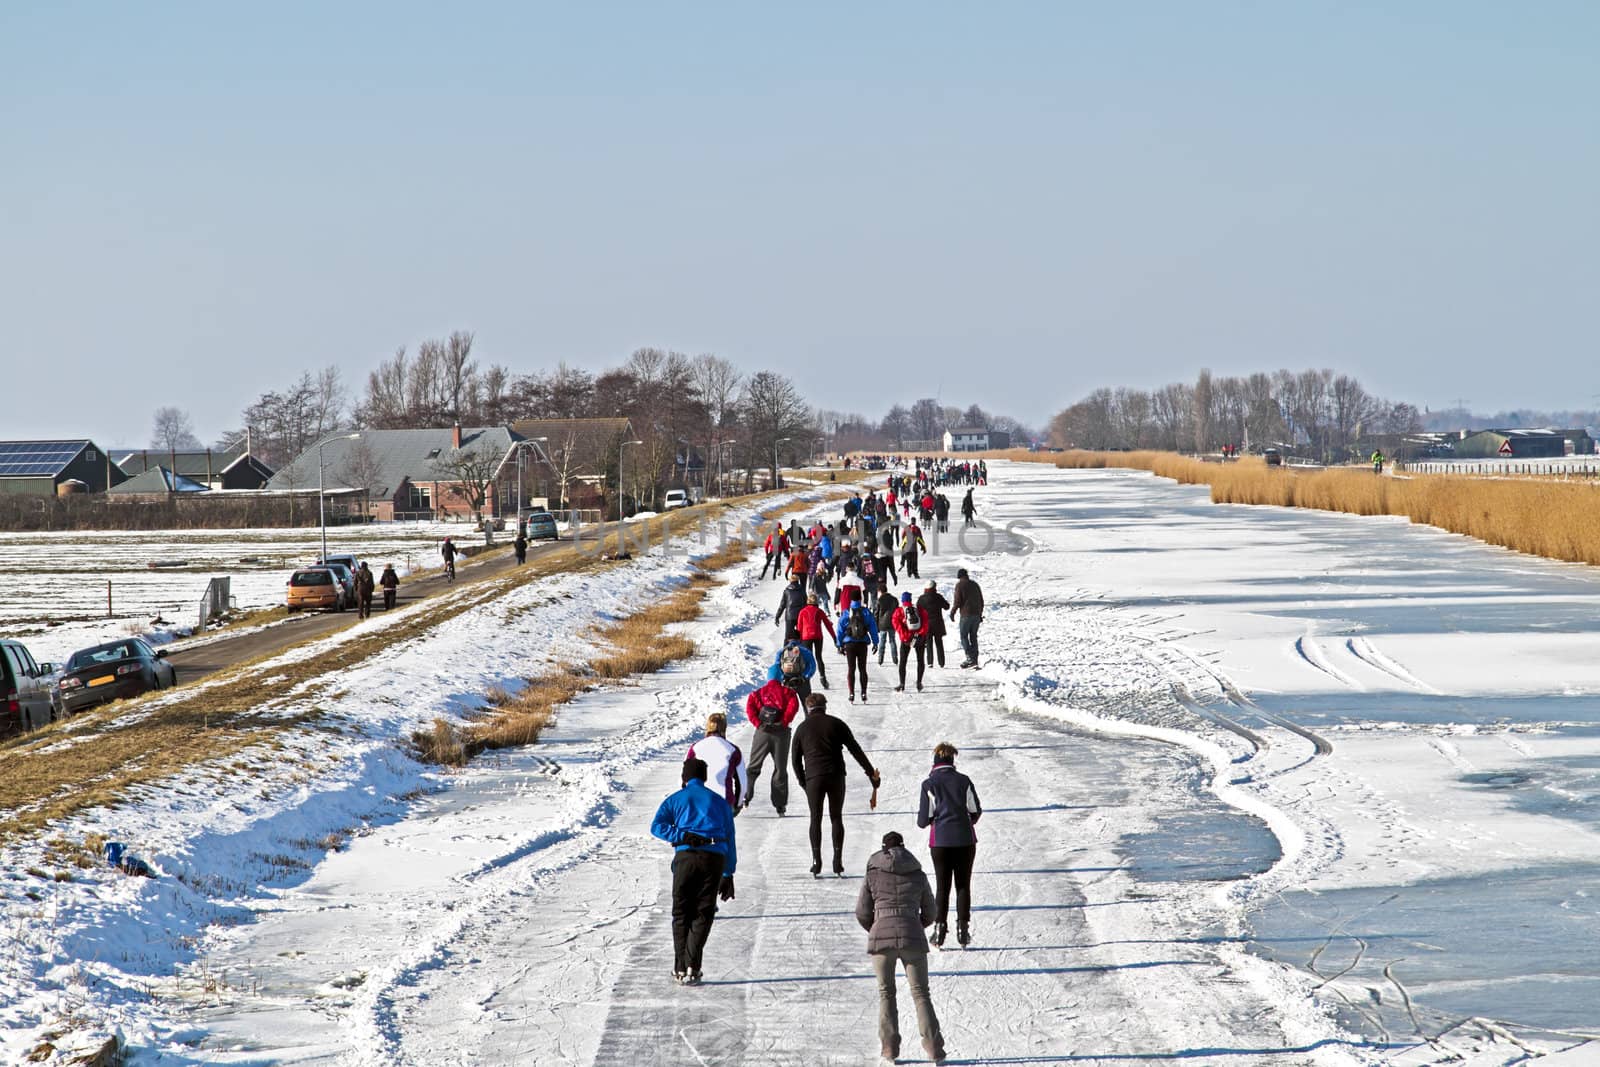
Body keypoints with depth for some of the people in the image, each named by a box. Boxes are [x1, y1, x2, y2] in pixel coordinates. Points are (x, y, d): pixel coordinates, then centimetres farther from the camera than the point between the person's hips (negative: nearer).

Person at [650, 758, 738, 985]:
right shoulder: (720, 802, 21)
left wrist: (682, 836, -9)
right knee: (703, 914, 5)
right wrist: (728, 875, 20)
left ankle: (680, 969, 9)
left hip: (686, 856, -1)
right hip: (715, 858, 1)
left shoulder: (676, 799, 16)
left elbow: (657, 825, -3)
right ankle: (692, 969, -7)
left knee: (681, 913, 12)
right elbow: (730, 840, 18)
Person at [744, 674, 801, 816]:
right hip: (781, 732, -1)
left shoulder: (758, 693, 14)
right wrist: (784, 722, -7)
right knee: (780, 769, 7)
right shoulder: (787, 692, 9)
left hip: (763, 731, 1)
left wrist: (758, 723, -3)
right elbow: (794, 705, -10)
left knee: (754, 766, 10)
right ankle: (780, 805, 4)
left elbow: (750, 707, -2)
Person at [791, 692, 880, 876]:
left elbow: (795, 757, 7)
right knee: (836, 818, 8)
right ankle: (838, 862, 2)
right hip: (836, 776, 1)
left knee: (815, 819, 7)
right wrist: (871, 773, 9)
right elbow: (856, 750, 5)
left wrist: (801, 780, 18)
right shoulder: (837, 724, 5)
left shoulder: (802, 728, 5)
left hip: (814, 778, -1)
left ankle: (816, 861, -2)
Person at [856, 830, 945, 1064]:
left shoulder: (873, 874, 8)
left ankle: (890, 1047, 4)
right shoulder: (918, 874, 12)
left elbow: (862, 913, 8)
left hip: (881, 937, -1)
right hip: (913, 939, 1)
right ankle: (933, 1047, -5)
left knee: (886, 994, 12)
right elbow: (930, 913, 17)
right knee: (920, 993, 6)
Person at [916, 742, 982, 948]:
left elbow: (924, 819, -4)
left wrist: (924, 821, 20)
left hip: (940, 841, -1)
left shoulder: (929, 784, -3)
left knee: (942, 885, 6)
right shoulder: (964, 780, 1)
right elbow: (976, 811, 4)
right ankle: (963, 927, 1)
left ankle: (940, 927, 1)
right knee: (963, 885, 6)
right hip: (965, 839, 1)